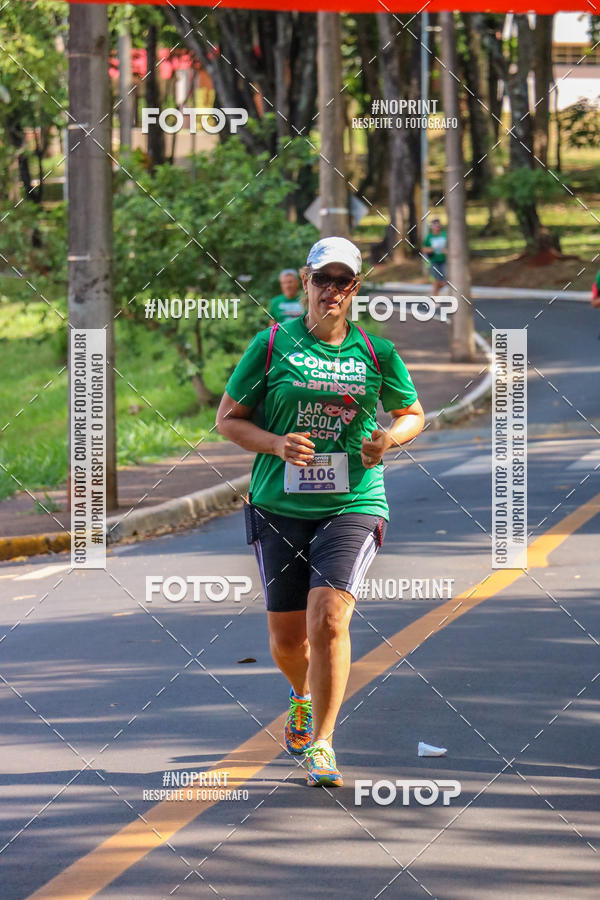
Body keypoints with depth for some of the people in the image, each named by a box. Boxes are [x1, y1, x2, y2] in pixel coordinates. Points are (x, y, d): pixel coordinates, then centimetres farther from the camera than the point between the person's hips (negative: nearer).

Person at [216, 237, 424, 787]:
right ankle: (304, 697, 43)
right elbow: (228, 418, 6)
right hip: (280, 508, 1)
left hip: (353, 506, -1)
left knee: (328, 619, -19)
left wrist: (390, 438, -2)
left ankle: (321, 741, -7)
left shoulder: (377, 354, 5)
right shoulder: (272, 345, 2)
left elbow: (413, 414, 21)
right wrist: (277, 444, -12)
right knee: (286, 634, 8)